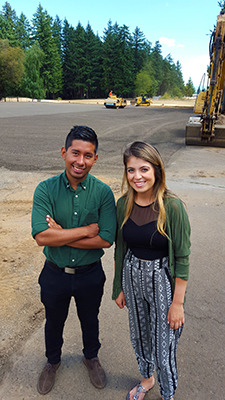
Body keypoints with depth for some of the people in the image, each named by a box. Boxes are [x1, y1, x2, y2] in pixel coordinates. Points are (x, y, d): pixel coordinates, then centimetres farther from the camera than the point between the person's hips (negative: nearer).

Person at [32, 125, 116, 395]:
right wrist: (87, 230, -25)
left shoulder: (103, 192, -16)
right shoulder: (46, 189, -17)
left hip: (90, 274, 0)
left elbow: (106, 240, -22)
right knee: (53, 322, 25)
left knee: (89, 320, 25)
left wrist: (61, 235, -24)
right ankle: (52, 361, 55)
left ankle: (91, 357, 56)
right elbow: (41, 236, -27)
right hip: (55, 274, 0)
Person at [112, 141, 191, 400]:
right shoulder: (123, 204, -7)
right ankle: (147, 378, 54)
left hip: (162, 281, -4)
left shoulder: (172, 207, -20)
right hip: (132, 277, 5)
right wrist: (119, 287, 9)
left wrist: (177, 302, -12)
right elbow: (119, 249, 4)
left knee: (163, 347, 10)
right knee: (139, 335, 24)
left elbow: (182, 258, -14)